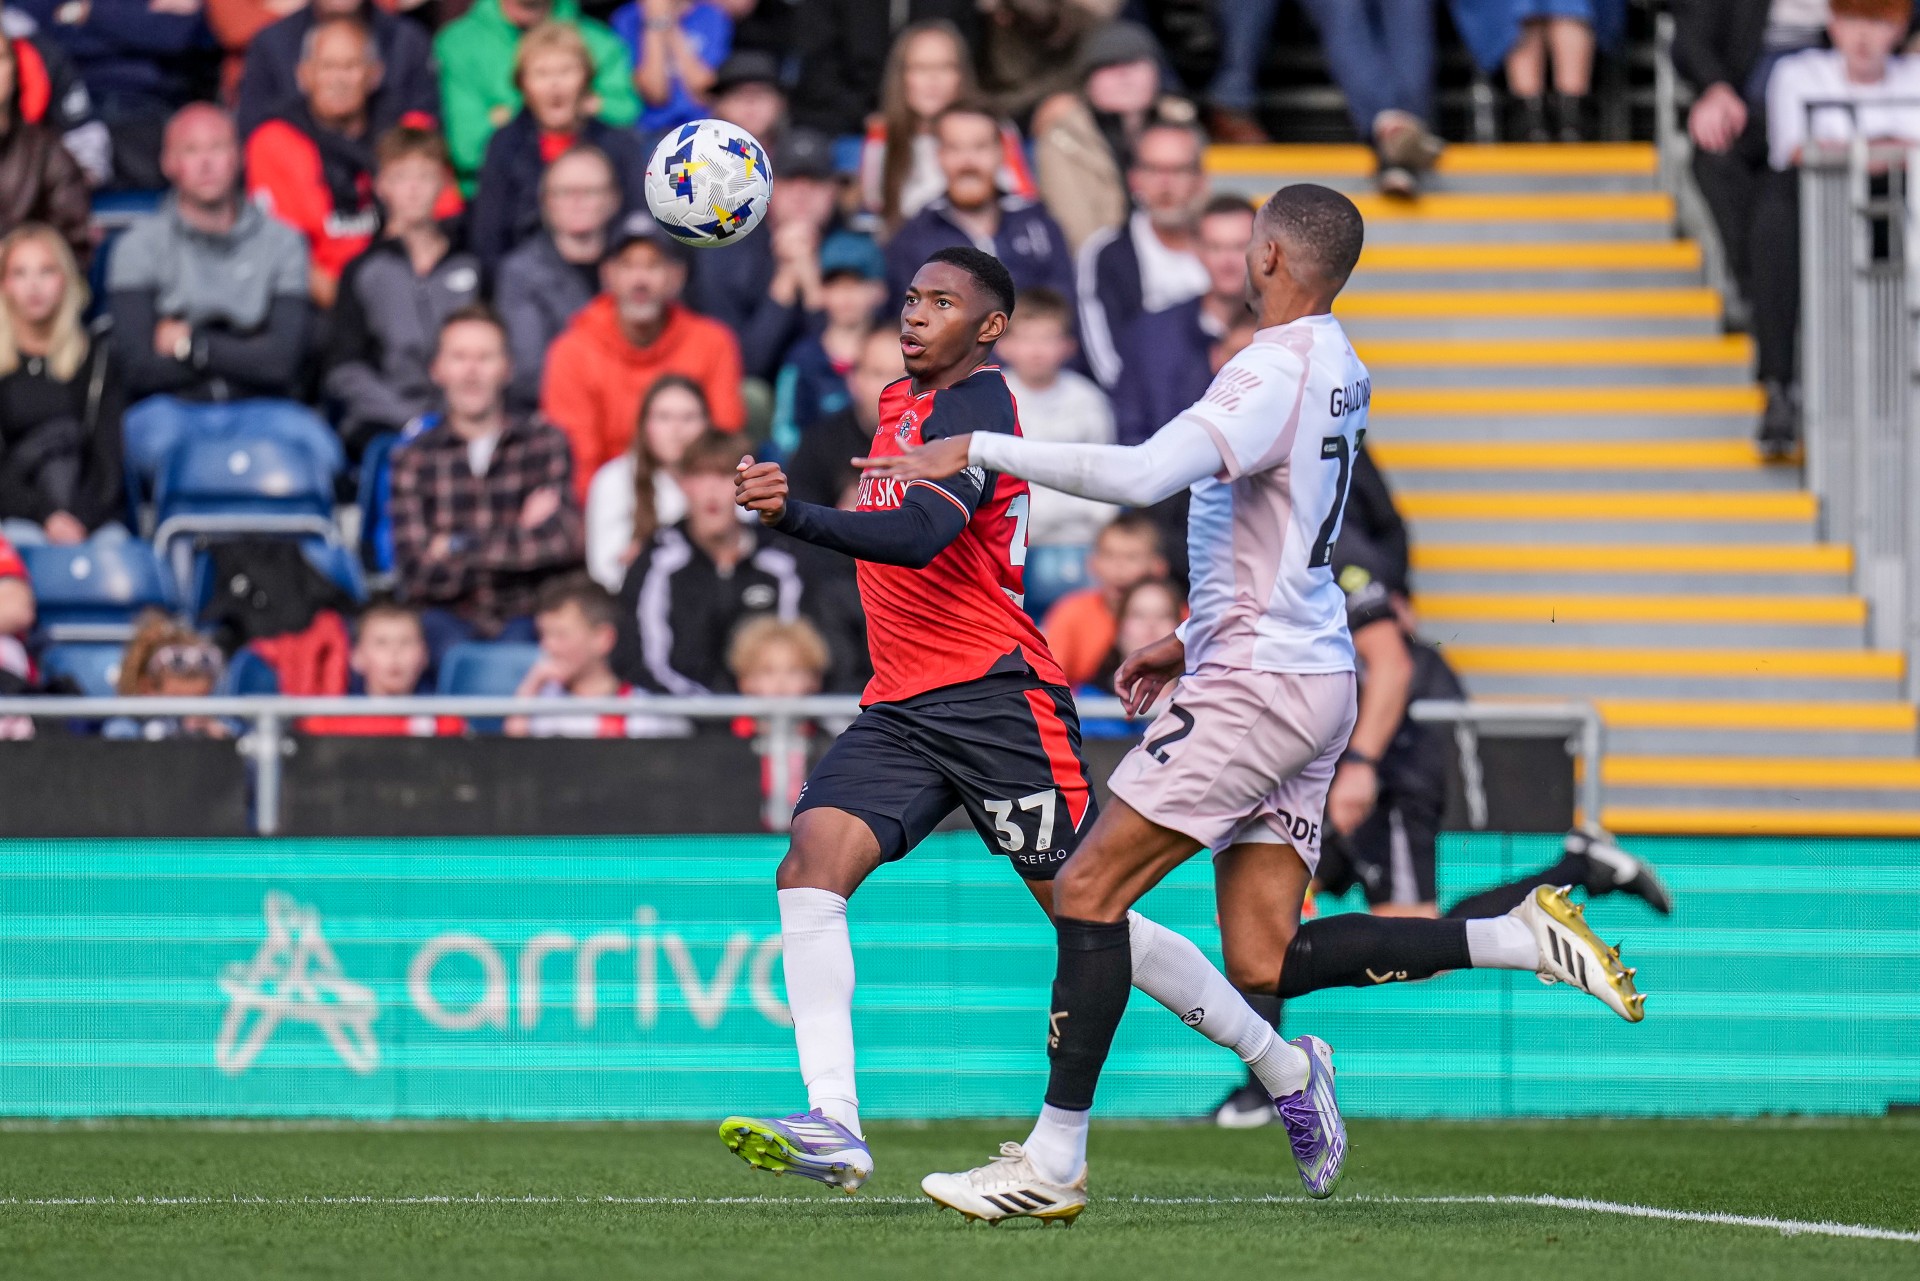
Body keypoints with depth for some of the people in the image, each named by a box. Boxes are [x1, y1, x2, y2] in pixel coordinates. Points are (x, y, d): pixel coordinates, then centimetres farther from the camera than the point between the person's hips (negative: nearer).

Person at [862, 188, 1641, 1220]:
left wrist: (977, 451, -24)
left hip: (1256, 686, -9)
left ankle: (1054, 1163, -6)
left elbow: (1140, 476, -29)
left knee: (1088, 890, -7)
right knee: (1261, 967, 7)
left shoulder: (1276, 371, -16)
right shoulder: (1338, 370, 14)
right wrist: (1194, 640, 27)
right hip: (1310, 678, 9)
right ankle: (1520, 937, 5)